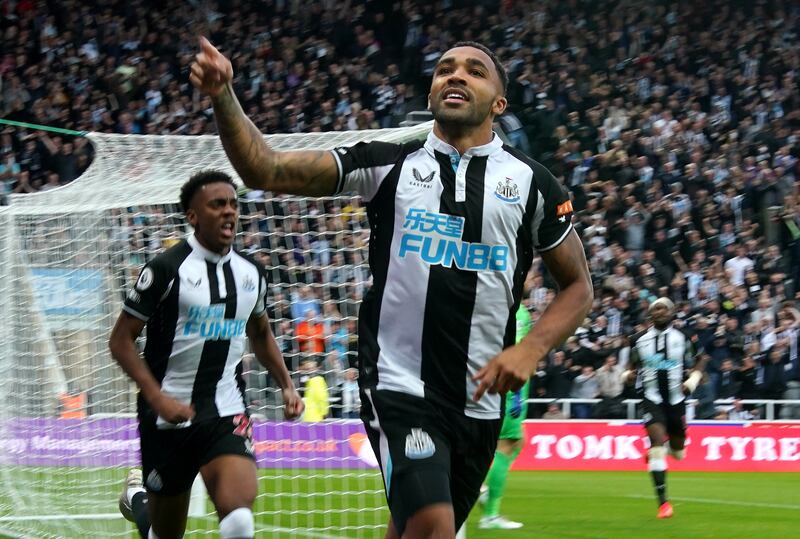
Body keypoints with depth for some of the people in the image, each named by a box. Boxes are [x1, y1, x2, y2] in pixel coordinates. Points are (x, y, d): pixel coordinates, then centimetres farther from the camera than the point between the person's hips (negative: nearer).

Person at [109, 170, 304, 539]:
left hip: (227, 412, 3)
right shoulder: (166, 269, -9)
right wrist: (157, 398, -19)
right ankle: (137, 498, 47)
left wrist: (286, 385, 13)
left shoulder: (251, 273, 7)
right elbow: (121, 340, -8)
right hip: (170, 413, -3)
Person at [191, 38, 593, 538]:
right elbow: (266, 170, -3)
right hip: (399, 385, -3)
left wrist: (530, 350, -5)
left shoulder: (530, 181, 5)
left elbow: (578, 285, 12)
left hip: (481, 399, 3)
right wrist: (223, 96, -19)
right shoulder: (389, 164, 3)